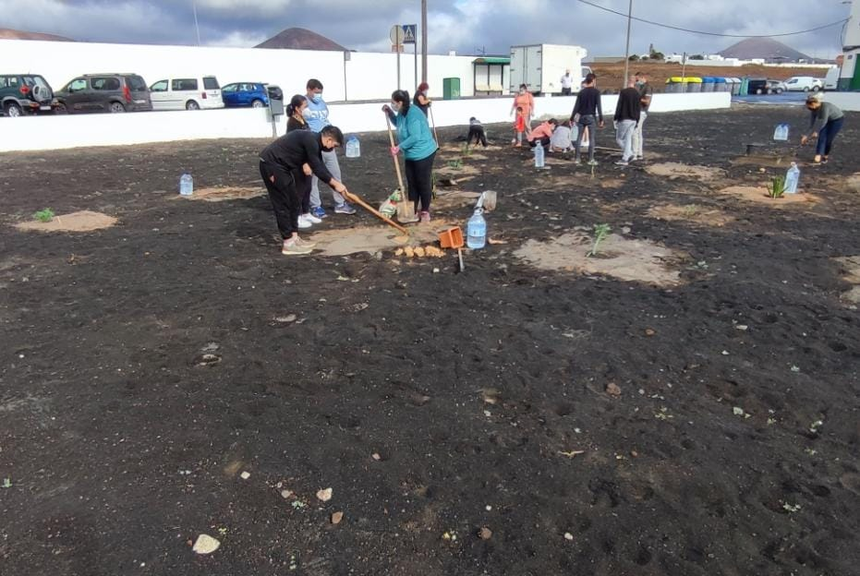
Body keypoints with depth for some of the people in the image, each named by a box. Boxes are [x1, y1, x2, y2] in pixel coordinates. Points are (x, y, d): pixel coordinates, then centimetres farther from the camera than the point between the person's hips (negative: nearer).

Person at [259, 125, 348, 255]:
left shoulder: (314, 142, 11)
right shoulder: (310, 139, -20)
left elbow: (321, 168, 15)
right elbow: (317, 168, -19)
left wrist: (337, 185, 11)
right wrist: (335, 183, -10)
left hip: (280, 166, 10)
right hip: (271, 164, -10)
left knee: (294, 203, 12)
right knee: (283, 204, -6)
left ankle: (294, 238, 18)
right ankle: (288, 244, 0)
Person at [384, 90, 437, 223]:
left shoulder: (412, 114, -24)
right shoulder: (402, 113, 5)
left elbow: (415, 137, -29)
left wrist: (400, 147, -20)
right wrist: (389, 113, 11)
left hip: (423, 154, -10)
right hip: (411, 155, 10)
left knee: (423, 183, 0)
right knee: (411, 183, 12)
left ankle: (425, 212, 12)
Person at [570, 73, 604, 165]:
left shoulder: (581, 92, 4)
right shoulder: (596, 92, -5)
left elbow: (576, 106, 1)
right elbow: (599, 106, -11)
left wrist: (572, 118, 4)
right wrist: (601, 119, -10)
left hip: (581, 117, 3)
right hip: (591, 117, -3)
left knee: (579, 138, 10)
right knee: (592, 139, 0)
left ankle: (577, 158, 12)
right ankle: (591, 159, -3)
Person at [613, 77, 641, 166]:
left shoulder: (623, 92, -9)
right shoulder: (638, 94, 8)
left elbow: (619, 106, -12)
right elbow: (639, 109, 11)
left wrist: (616, 118, -6)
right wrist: (637, 121, 17)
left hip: (624, 119, -6)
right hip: (633, 120, 6)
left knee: (619, 138, 4)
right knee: (628, 139, 8)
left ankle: (629, 153, -11)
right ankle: (625, 159, 5)